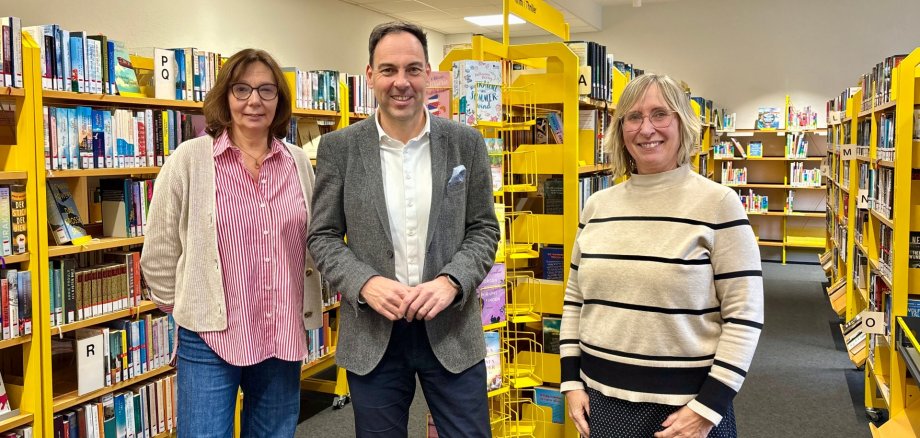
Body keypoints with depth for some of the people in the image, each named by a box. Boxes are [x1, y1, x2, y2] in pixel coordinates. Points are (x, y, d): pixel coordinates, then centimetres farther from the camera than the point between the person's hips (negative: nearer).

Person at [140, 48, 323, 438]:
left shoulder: (299, 162, 4)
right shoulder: (190, 159, -6)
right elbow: (159, 252, 0)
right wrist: (184, 308, 6)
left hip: (284, 337, 4)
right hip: (210, 337, -3)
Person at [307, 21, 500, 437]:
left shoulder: (465, 142, -1)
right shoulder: (339, 147, -2)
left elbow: (484, 229, 2)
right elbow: (323, 235, 1)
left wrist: (449, 282, -15)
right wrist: (365, 283, -16)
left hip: (451, 327, 0)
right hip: (371, 331, 0)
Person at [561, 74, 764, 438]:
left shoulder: (718, 203, -8)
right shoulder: (597, 206, 4)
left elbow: (744, 315, -10)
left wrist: (708, 407, -12)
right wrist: (571, 381, 4)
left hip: (685, 404, -4)